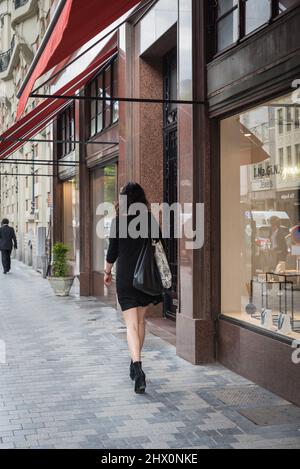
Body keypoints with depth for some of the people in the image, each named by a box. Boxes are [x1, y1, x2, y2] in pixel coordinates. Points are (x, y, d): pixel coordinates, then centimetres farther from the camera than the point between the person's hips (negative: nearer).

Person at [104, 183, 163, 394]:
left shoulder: (118, 221, -6)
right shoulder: (151, 220, 0)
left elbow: (113, 251, -3)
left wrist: (107, 272, 14)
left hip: (126, 277, -3)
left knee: (132, 325, -4)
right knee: (141, 321, 18)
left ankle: (137, 366, -22)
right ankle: (135, 364, 31)